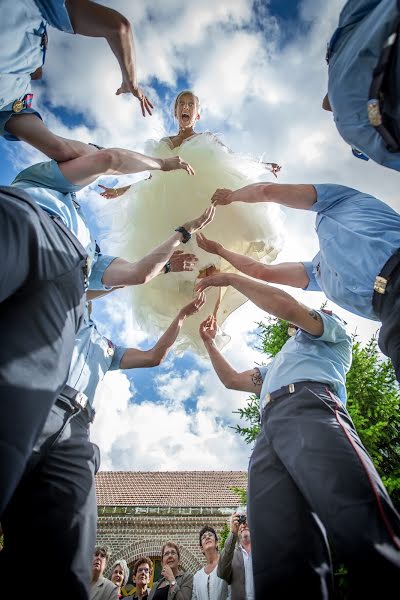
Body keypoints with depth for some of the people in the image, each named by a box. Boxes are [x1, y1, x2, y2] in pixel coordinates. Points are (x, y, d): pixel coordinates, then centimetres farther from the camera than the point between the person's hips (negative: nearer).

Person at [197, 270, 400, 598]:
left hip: (309, 409, -6)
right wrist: (209, 341, 55)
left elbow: (286, 305, 10)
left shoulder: (333, 331, 30)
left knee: (365, 529, -31)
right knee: (279, 562, -17)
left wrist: (231, 278, 18)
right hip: (269, 433, 7)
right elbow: (232, 379, 54)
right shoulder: (277, 365, 50)